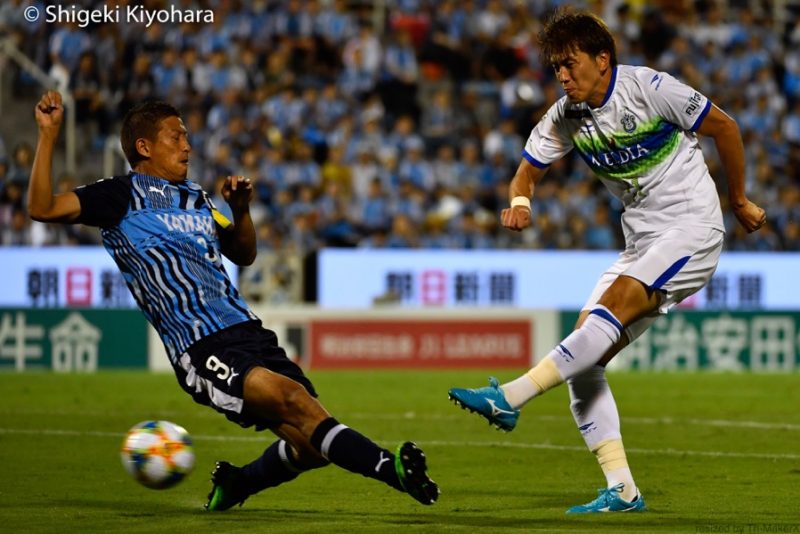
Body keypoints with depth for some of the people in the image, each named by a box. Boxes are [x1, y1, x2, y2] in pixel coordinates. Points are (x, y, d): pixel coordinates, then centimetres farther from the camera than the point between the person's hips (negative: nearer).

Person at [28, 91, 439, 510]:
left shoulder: (196, 198, 25)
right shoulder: (124, 195, 5)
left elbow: (243, 255, 35)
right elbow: (43, 208, -5)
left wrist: (240, 209, 16)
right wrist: (48, 135, -11)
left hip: (248, 333, 8)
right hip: (200, 351, -8)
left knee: (312, 446, -2)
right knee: (291, 397, -31)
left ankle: (234, 484, 24)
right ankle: (389, 467, -42)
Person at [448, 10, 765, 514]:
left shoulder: (648, 88, -14)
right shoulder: (566, 117, 2)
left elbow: (724, 127, -3)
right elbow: (529, 170, 10)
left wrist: (740, 201, 7)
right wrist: (519, 202, -16)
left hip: (692, 230, -7)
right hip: (642, 240, 7)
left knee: (612, 308, -29)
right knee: (585, 355, -6)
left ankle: (509, 398, -36)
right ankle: (622, 491, -6)